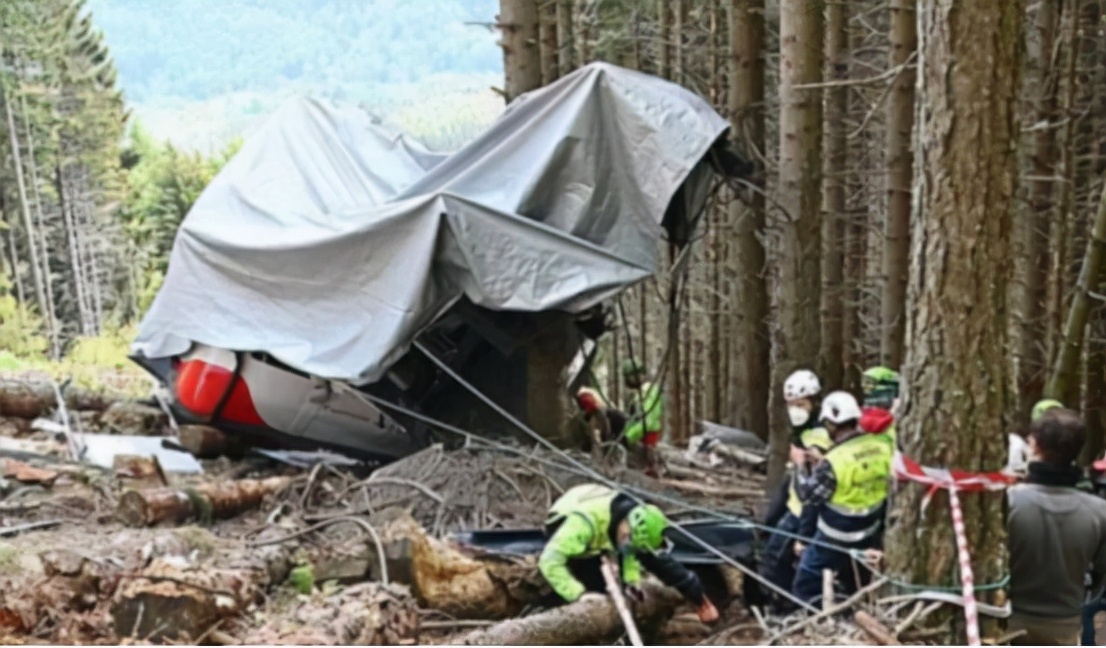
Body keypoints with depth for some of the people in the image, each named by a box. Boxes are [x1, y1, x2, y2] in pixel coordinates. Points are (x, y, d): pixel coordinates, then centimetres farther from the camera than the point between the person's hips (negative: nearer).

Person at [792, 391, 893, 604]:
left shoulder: (835, 460, -25)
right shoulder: (883, 448, -5)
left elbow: (812, 502, -15)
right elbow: (888, 494, 7)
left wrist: (803, 538, 0)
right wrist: (879, 533, 19)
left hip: (833, 540, -7)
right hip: (868, 537, 7)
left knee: (805, 590, 5)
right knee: (853, 589, 26)